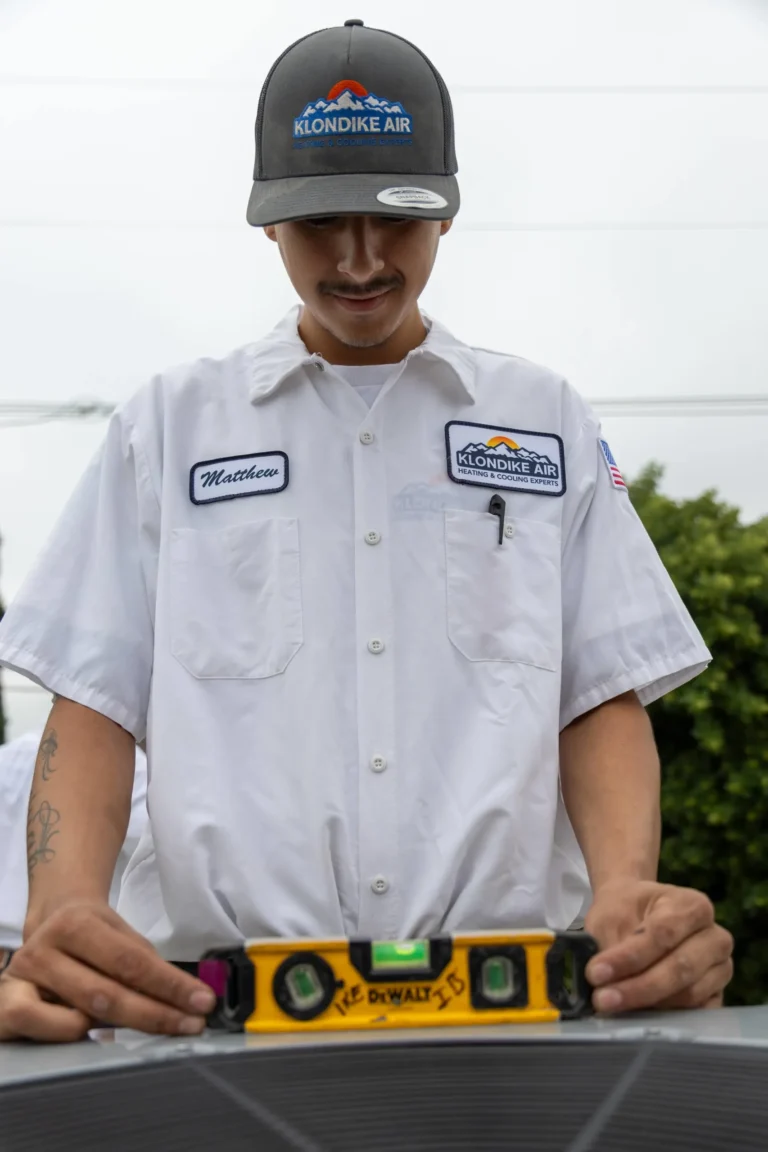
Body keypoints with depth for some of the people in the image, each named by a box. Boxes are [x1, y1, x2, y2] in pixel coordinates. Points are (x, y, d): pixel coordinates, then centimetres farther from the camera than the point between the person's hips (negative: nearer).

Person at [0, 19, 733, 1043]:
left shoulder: (546, 421, 15)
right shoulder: (171, 423, 14)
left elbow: (602, 694, 11)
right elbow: (96, 699, 9)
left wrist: (626, 891, -9)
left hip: (509, 990, 1)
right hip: (216, 986, 0)